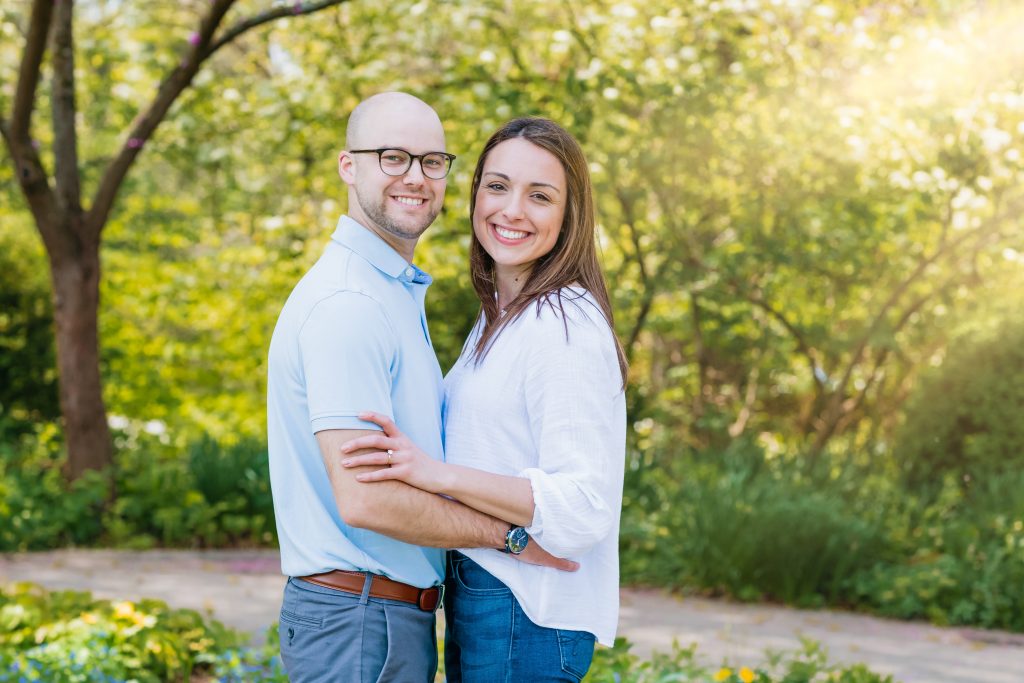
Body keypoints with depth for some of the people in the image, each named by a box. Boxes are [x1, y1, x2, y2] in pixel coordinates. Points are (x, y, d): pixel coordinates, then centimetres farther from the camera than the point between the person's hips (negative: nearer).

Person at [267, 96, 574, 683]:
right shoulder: (347, 303, -18)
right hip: (359, 618, -10)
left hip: (401, 613, 10)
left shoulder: (397, 292, 17)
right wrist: (511, 534, -14)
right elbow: (364, 497, -24)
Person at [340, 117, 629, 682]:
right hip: (475, 593, 9)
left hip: (525, 616, -9)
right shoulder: (498, 317, 13)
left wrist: (439, 474, -29)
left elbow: (584, 506, -24)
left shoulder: (567, 327, -17)